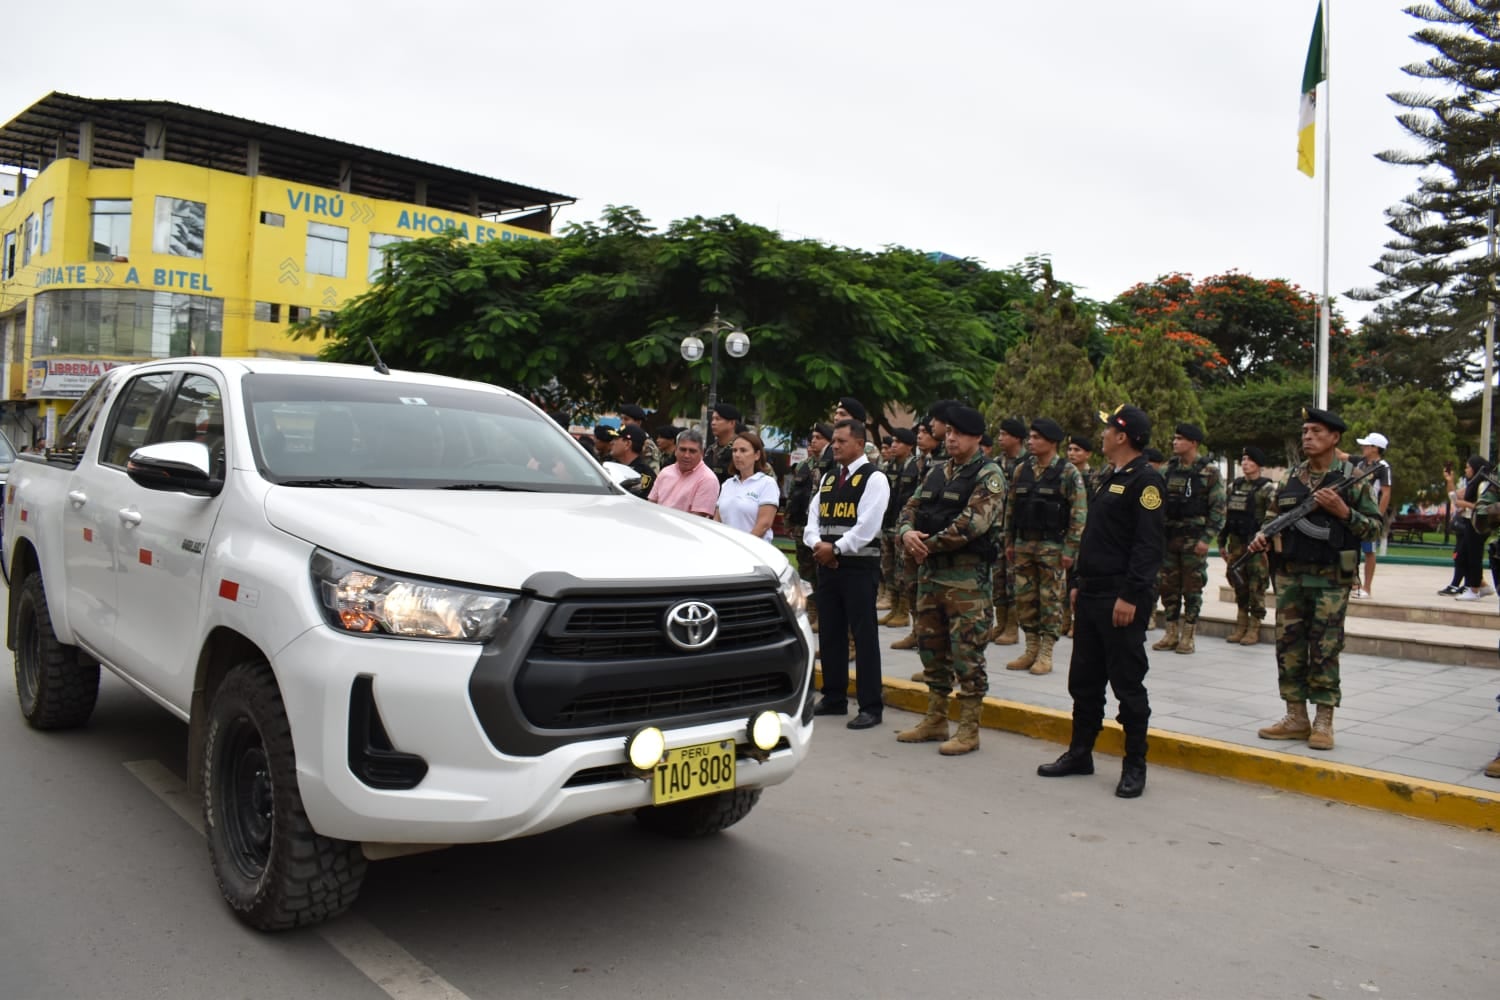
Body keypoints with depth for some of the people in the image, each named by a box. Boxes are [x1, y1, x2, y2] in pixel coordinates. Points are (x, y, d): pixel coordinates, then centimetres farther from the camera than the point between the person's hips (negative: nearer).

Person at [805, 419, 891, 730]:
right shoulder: (827, 478, 14)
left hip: (859, 567, -7)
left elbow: (866, 526, -18)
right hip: (827, 565, 7)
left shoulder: (873, 479, -8)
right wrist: (818, 545, -9)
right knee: (830, 634, 13)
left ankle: (870, 707, 4)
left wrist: (835, 549, -15)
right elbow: (813, 517, 10)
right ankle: (834, 698, 25)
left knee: (864, 636, -3)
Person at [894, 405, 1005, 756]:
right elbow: (911, 508, 13)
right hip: (930, 571, 8)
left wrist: (929, 544, -15)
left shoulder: (989, 475, -8)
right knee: (931, 647, 14)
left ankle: (968, 730, 6)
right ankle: (935, 720, 26)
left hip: (968, 576, -8)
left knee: (967, 653, -4)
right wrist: (907, 532, -10)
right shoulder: (937, 473, 16)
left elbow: (972, 522, -20)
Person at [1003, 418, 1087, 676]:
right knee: (1024, 598, 8)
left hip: (1052, 545, -5)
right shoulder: (1022, 469, 9)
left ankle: (1045, 654, 8)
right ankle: (1031, 649, 19)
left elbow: (1079, 513, -9)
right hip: (1023, 544, 5)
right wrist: (1009, 542, 11)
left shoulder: (1068, 472, -6)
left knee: (1051, 599, 0)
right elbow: (1011, 508, 14)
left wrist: (1070, 548, -14)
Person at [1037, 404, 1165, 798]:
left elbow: (1150, 544, -20)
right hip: (1092, 597, 9)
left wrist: (1130, 596, -24)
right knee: (1084, 679, 14)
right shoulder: (1109, 478, 17)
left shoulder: (1146, 480, -12)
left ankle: (1134, 766, 11)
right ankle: (1079, 753, 25)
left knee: (1128, 684, 0)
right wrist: (1081, 585, 19)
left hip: (1123, 601, -9)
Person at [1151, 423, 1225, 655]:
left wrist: (1206, 538, -13)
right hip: (1168, 536, 5)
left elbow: (1218, 509, -6)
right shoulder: (1168, 469, 10)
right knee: (1168, 586, 7)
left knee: (1192, 588, 1)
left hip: (1194, 538, -5)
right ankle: (1171, 634, 16)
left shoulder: (1209, 471, -4)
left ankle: (1187, 636, 8)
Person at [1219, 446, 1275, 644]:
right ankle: (1241, 626, 19)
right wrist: (1222, 543, 14)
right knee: (1239, 585, 10)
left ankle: (1254, 628, 6)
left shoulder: (1268, 489, -4)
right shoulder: (1234, 486, 13)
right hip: (1236, 543, 5)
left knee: (1257, 587, -2)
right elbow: (1225, 515, 16)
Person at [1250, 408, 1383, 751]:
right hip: (1290, 575, 4)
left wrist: (1343, 511, -16)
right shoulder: (1290, 477, 11)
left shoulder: (1351, 477, 0)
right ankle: (1296, 718, 16)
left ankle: (1323, 722, 8)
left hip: (1331, 579, -4)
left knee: (1325, 651, -1)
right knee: (1289, 646, 6)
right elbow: (1272, 516, 17)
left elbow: (1375, 525, 0)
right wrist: (1262, 536, -3)